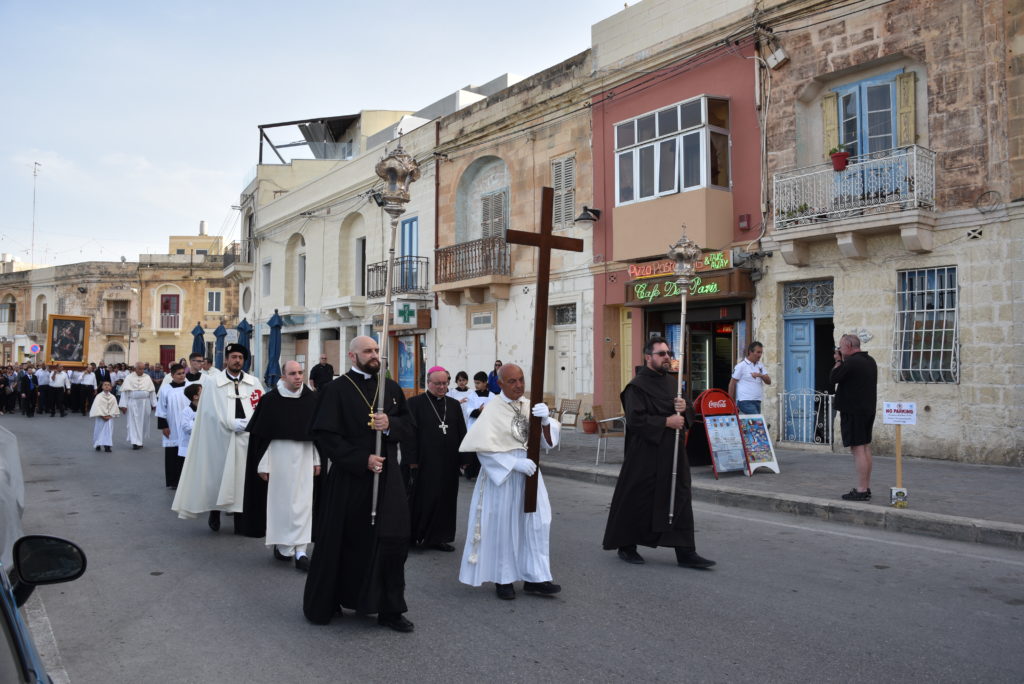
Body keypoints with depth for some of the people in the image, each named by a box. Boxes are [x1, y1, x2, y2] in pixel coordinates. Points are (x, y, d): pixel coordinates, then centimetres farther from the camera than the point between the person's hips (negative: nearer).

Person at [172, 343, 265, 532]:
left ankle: (240, 522, 10)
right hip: (220, 438, -2)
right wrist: (233, 424, -10)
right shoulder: (213, 381, 2)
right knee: (217, 476, 4)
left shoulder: (254, 382, 9)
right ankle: (214, 514, 24)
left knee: (242, 478, 3)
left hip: (246, 439, 2)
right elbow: (213, 412, -5)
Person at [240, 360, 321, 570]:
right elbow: (262, 434, -3)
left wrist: (317, 460, 7)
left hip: (305, 456, 2)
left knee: (302, 503, 0)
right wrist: (263, 464, -5)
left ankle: (300, 551, 4)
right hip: (279, 456, -2)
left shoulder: (311, 399, 1)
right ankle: (282, 545, 21)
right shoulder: (270, 400, -5)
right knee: (280, 500, 5)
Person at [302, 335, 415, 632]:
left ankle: (390, 610, 15)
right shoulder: (336, 390, -6)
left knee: (392, 541, 2)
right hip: (348, 479, -3)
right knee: (340, 542, 7)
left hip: (387, 477, 4)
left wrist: (390, 424, -13)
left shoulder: (392, 388, 8)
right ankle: (322, 605, 27)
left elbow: (407, 426, 10)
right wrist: (363, 460, -17)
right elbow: (325, 436, -12)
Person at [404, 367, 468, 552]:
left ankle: (437, 537, 18)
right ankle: (415, 536, 18)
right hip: (424, 462, -4)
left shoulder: (454, 405, 9)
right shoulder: (415, 403, -5)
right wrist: (412, 461, -13)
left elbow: (462, 434, 9)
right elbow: (409, 433, -9)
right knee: (422, 500, 3)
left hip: (448, 464, 4)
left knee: (444, 500, 8)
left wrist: (462, 460, 5)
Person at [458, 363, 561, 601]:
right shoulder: (493, 411, -13)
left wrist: (545, 420, -21)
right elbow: (484, 448, -16)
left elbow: (550, 439, 0)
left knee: (535, 523, 3)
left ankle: (534, 578, 12)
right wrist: (515, 463, -20)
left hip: (528, 472, 5)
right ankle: (503, 579, 20)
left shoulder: (529, 406, 2)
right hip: (502, 474, -5)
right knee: (503, 525, 5)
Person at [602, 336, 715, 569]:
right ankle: (626, 547, 21)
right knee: (638, 501, 4)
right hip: (645, 455, -7)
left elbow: (682, 417, 21)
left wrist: (683, 408, -2)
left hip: (673, 453, 7)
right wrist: (666, 422, -17)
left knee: (679, 501, 4)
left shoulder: (672, 382, 13)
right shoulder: (637, 386, -11)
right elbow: (635, 420, -19)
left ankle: (685, 553, 9)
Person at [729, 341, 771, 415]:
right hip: (745, 402, -7)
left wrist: (760, 375, -13)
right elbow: (732, 384, -4)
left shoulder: (760, 365, 14)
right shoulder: (741, 366, -6)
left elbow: (769, 381, 8)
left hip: (757, 402, 7)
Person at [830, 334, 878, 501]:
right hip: (868, 410, 10)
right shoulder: (870, 361, 14)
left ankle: (861, 490, -8)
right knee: (865, 448, 13)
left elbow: (833, 378, -12)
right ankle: (866, 488, 19)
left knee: (858, 449, -8)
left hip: (853, 411, -10)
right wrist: (842, 362, 14)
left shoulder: (851, 361, -16)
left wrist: (838, 361, 1)